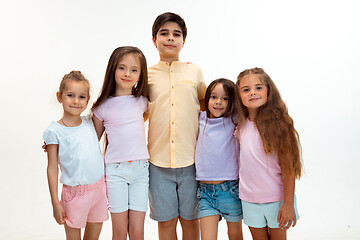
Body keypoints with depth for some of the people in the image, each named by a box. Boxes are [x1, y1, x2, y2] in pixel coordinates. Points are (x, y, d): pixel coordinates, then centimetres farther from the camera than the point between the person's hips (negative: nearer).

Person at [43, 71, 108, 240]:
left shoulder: (90, 123, 3)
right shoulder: (54, 131, -9)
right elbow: (52, 168, -7)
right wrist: (55, 202, -8)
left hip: (99, 188, 4)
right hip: (75, 193, -4)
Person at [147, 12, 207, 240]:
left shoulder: (194, 71, 4)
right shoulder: (147, 75, 4)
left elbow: (205, 101, 19)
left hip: (191, 159, 0)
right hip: (159, 160, 0)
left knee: (189, 218, 12)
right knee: (166, 220, 10)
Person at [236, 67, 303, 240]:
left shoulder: (278, 124, -13)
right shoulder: (240, 125, -1)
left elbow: (288, 168, -13)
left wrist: (288, 204, -13)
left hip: (277, 198, -3)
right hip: (250, 198, 4)